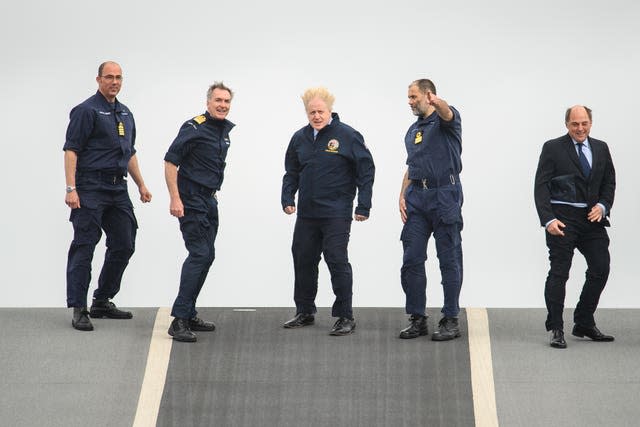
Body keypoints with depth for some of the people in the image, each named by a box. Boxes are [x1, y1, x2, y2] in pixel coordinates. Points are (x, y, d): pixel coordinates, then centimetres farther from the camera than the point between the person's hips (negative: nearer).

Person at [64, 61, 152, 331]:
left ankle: (102, 302, 22)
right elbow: (71, 150, -12)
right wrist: (71, 189, -20)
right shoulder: (87, 111, -7)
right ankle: (78, 310, -4)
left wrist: (141, 185, 21)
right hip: (91, 187, -8)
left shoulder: (125, 114, 17)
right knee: (84, 246, -6)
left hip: (117, 188, 8)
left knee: (123, 246, 10)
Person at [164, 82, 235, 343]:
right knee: (199, 255, -15)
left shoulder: (228, 130, 11)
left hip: (209, 200, 9)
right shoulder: (194, 128, -13)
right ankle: (179, 320, -16)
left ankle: (189, 314, 20)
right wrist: (175, 199, -21)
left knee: (206, 256, 11)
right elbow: (170, 161, -16)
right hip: (191, 200, -9)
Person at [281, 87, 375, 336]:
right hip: (306, 213, 6)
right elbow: (291, 173, 18)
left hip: (336, 213, -6)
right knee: (303, 260, 11)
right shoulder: (300, 138, 9)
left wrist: (363, 206, -9)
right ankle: (305, 312, 25)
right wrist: (287, 199, 4)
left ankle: (345, 317, 2)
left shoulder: (347, 136, -6)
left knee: (337, 261, -6)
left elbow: (366, 170, -6)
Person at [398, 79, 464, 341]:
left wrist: (437, 103, -52)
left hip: (444, 195, -7)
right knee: (412, 259, 2)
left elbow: (447, 113, -27)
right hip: (417, 197, 7)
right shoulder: (413, 131, 20)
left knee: (449, 260, 0)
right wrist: (402, 196, 7)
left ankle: (451, 320, 6)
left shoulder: (446, 120, -2)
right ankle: (417, 319, 10)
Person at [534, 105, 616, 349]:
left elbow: (609, 182, 14)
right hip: (563, 218, -5)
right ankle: (556, 329, 2)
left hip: (592, 218, 5)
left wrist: (603, 205, -6)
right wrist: (548, 219, -18)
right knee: (559, 272, -4)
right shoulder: (553, 148, -3)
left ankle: (584, 324, 19)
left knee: (601, 269, 4)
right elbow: (541, 187, -7)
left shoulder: (601, 149, 12)